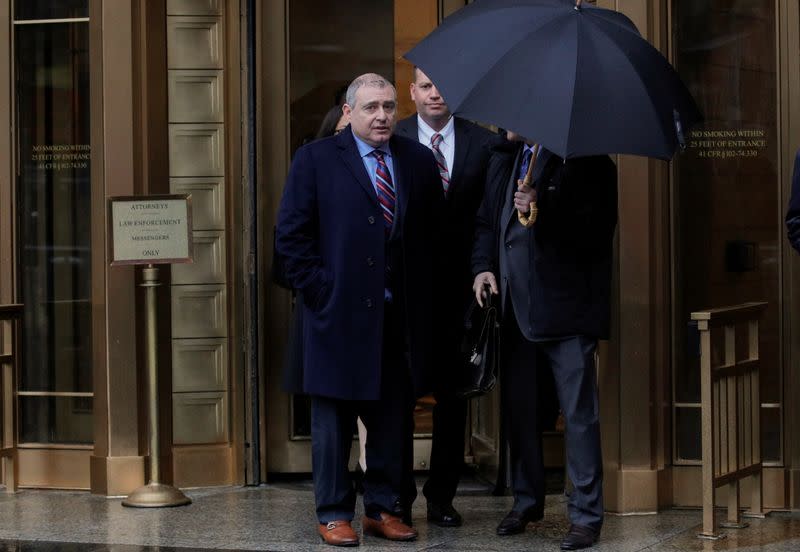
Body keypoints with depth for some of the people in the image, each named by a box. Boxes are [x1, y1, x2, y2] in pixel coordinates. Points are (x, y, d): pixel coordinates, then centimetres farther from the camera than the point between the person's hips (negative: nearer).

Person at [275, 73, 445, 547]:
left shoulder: (420, 161, 9)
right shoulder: (316, 160, -2)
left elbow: (436, 235, 12)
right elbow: (292, 235, -3)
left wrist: (425, 292, 4)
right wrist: (319, 291, -9)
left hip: (403, 317, 3)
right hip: (341, 313, -3)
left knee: (394, 418, 9)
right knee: (334, 421, 4)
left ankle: (383, 508, 21)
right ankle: (334, 514, 13)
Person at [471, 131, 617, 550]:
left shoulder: (585, 158, -6)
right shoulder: (503, 158, 15)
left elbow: (597, 227, -14)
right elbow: (486, 221, 22)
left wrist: (543, 208, -25)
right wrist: (482, 265, 4)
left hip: (565, 307, -6)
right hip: (515, 306, 6)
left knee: (578, 413, -3)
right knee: (518, 406, 13)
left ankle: (586, 516, 3)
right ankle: (526, 501, 27)